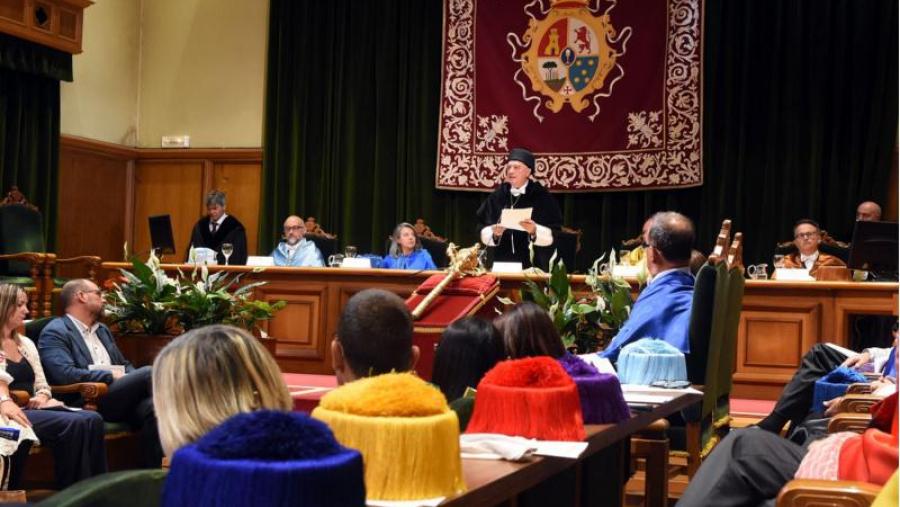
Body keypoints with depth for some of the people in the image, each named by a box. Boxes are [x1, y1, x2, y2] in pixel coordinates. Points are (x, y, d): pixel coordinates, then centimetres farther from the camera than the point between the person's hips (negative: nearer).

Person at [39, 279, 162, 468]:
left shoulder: (102, 330, 27)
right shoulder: (54, 333, 0)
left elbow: (125, 365, 28)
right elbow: (65, 374, -15)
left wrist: (130, 380, 3)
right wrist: (112, 376, -11)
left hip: (118, 400, 7)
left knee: (151, 407, -29)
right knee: (148, 373, -25)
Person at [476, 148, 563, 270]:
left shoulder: (542, 197, 0)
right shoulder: (496, 197, 8)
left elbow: (553, 235, -3)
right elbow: (484, 234, 9)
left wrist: (535, 231, -19)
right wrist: (494, 233, -11)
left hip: (533, 265, -2)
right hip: (501, 264, 3)